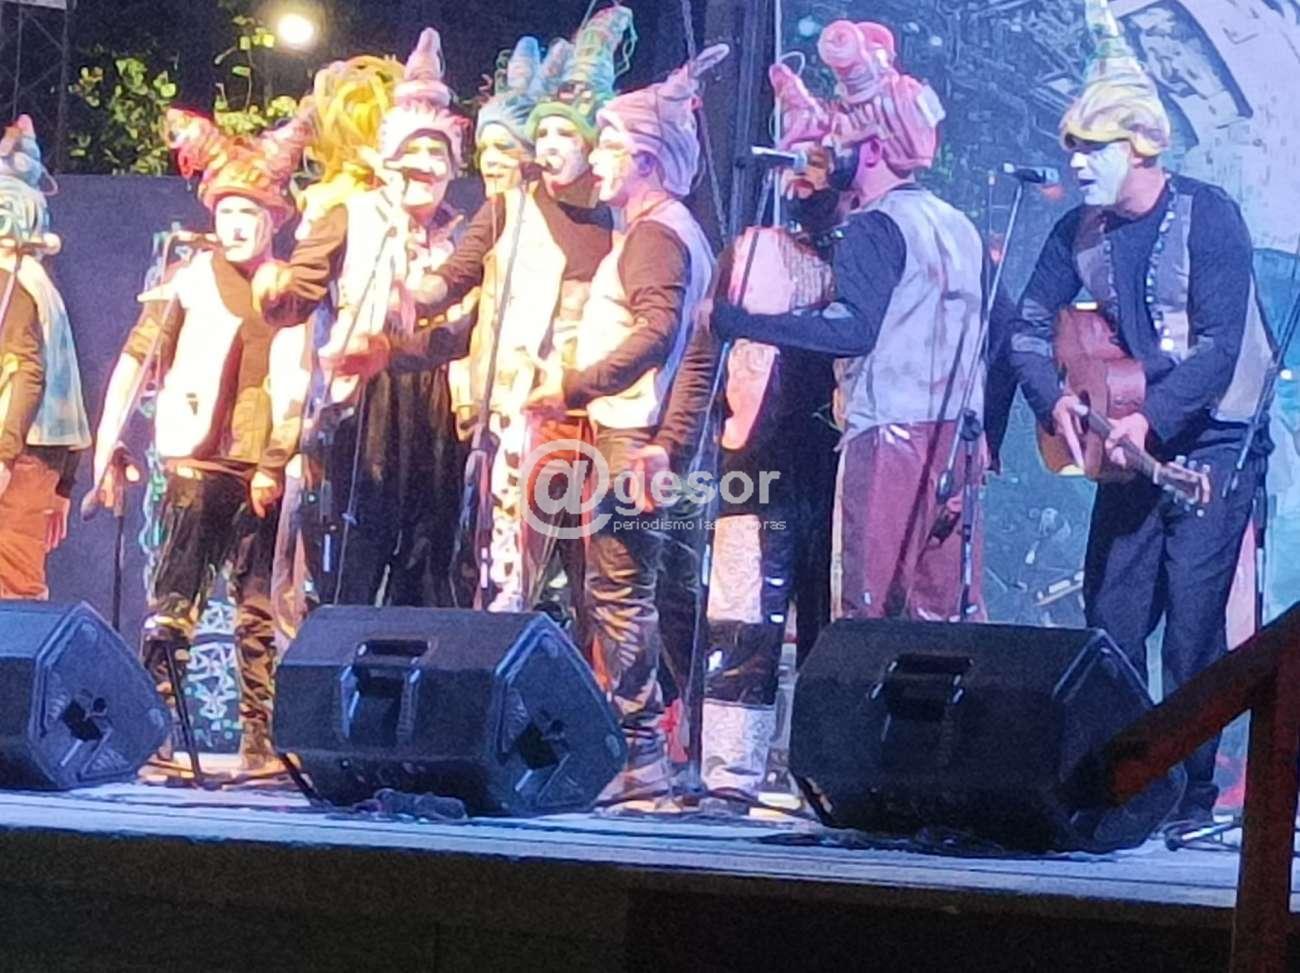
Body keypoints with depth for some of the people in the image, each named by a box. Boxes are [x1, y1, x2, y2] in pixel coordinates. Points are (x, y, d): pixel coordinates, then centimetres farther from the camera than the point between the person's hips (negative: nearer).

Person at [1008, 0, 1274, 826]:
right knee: (1111, 616, 4)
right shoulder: (1081, 233, 5)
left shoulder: (1205, 216, -13)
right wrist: (1055, 399, -14)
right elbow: (1030, 329, 5)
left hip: (1213, 445, -6)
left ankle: (1191, 795, -4)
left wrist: (1151, 419, -27)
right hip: (1131, 445, 6)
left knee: (1191, 617, -11)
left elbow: (1219, 344, -19)